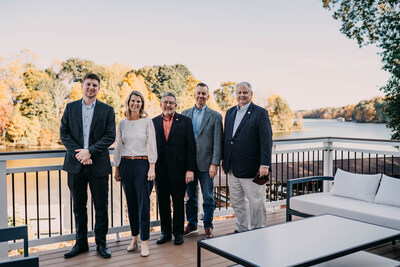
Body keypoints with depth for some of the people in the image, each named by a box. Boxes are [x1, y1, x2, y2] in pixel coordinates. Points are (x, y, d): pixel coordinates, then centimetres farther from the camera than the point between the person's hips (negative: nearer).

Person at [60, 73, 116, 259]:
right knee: (79, 206, 11)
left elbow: (110, 136, -5)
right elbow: (64, 133, 3)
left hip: (98, 165, -2)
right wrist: (77, 153, -11)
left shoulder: (107, 110, 3)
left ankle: (101, 243, 18)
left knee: (101, 207, 4)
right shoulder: (71, 108, 9)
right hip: (75, 164, 2)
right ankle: (81, 243, 24)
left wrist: (90, 151, -15)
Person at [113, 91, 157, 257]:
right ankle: (134, 238, 20)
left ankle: (144, 242, 3)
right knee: (131, 203, 8)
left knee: (143, 203, -4)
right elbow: (118, 147, 12)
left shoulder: (147, 122, 1)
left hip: (143, 163, -3)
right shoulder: (122, 123, 9)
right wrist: (117, 168, 9)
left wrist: (152, 168, -9)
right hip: (126, 164, 3)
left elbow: (152, 145, -2)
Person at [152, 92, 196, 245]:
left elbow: (191, 147, -2)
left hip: (178, 169, -2)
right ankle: (165, 232, 26)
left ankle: (178, 233, 22)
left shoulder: (185, 121, 1)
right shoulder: (154, 122, 8)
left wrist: (190, 169, -9)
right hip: (160, 170, 2)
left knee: (178, 202, 7)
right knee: (163, 202, 11)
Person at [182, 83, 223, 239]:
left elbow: (218, 142, -5)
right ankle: (192, 224, 28)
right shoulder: (185, 114, 9)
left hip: (206, 163, -3)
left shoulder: (215, 116, 0)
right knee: (190, 196, 14)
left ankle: (208, 226, 21)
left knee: (208, 197, 6)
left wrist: (215, 163, -12)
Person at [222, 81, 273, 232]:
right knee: (237, 203, 16)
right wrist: (224, 161, 14)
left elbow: (266, 140, -12)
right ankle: (242, 230, 31)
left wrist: (265, 165, -19)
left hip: (251, 169, -6)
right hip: (232, 169, 7)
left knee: (256, 203, 4)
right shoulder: (230, 112, 13)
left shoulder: (260, 113, -7)